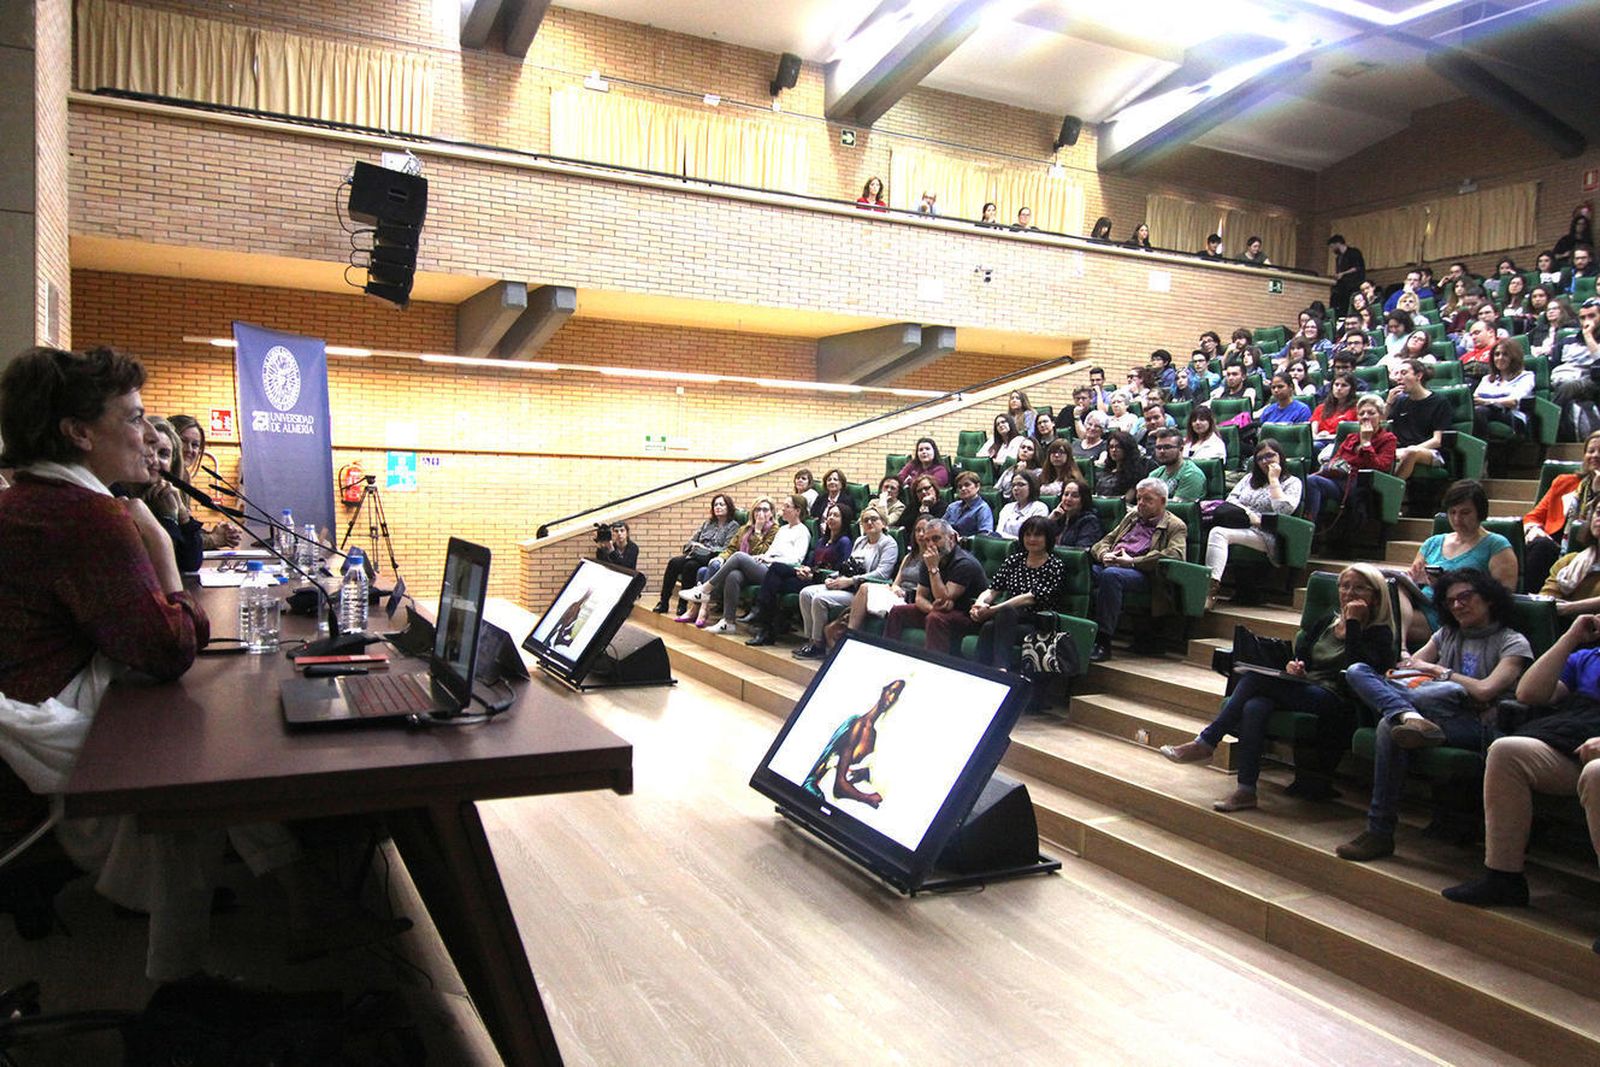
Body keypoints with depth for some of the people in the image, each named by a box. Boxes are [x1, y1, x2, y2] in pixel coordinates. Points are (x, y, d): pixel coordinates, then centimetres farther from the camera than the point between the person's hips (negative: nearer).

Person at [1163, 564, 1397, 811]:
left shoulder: (1380, 633, 6)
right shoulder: (1326, 621, 24)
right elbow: (1299, 656, 22)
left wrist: (1353, 623, -11)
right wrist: (1293, 665, -1)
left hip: (1332, 701, -6)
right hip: (1301, 692, 6)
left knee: (1255, 677, -26)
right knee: (1253, 707, -30)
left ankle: (1205, 743, -20)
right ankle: (1245, 790, -31)